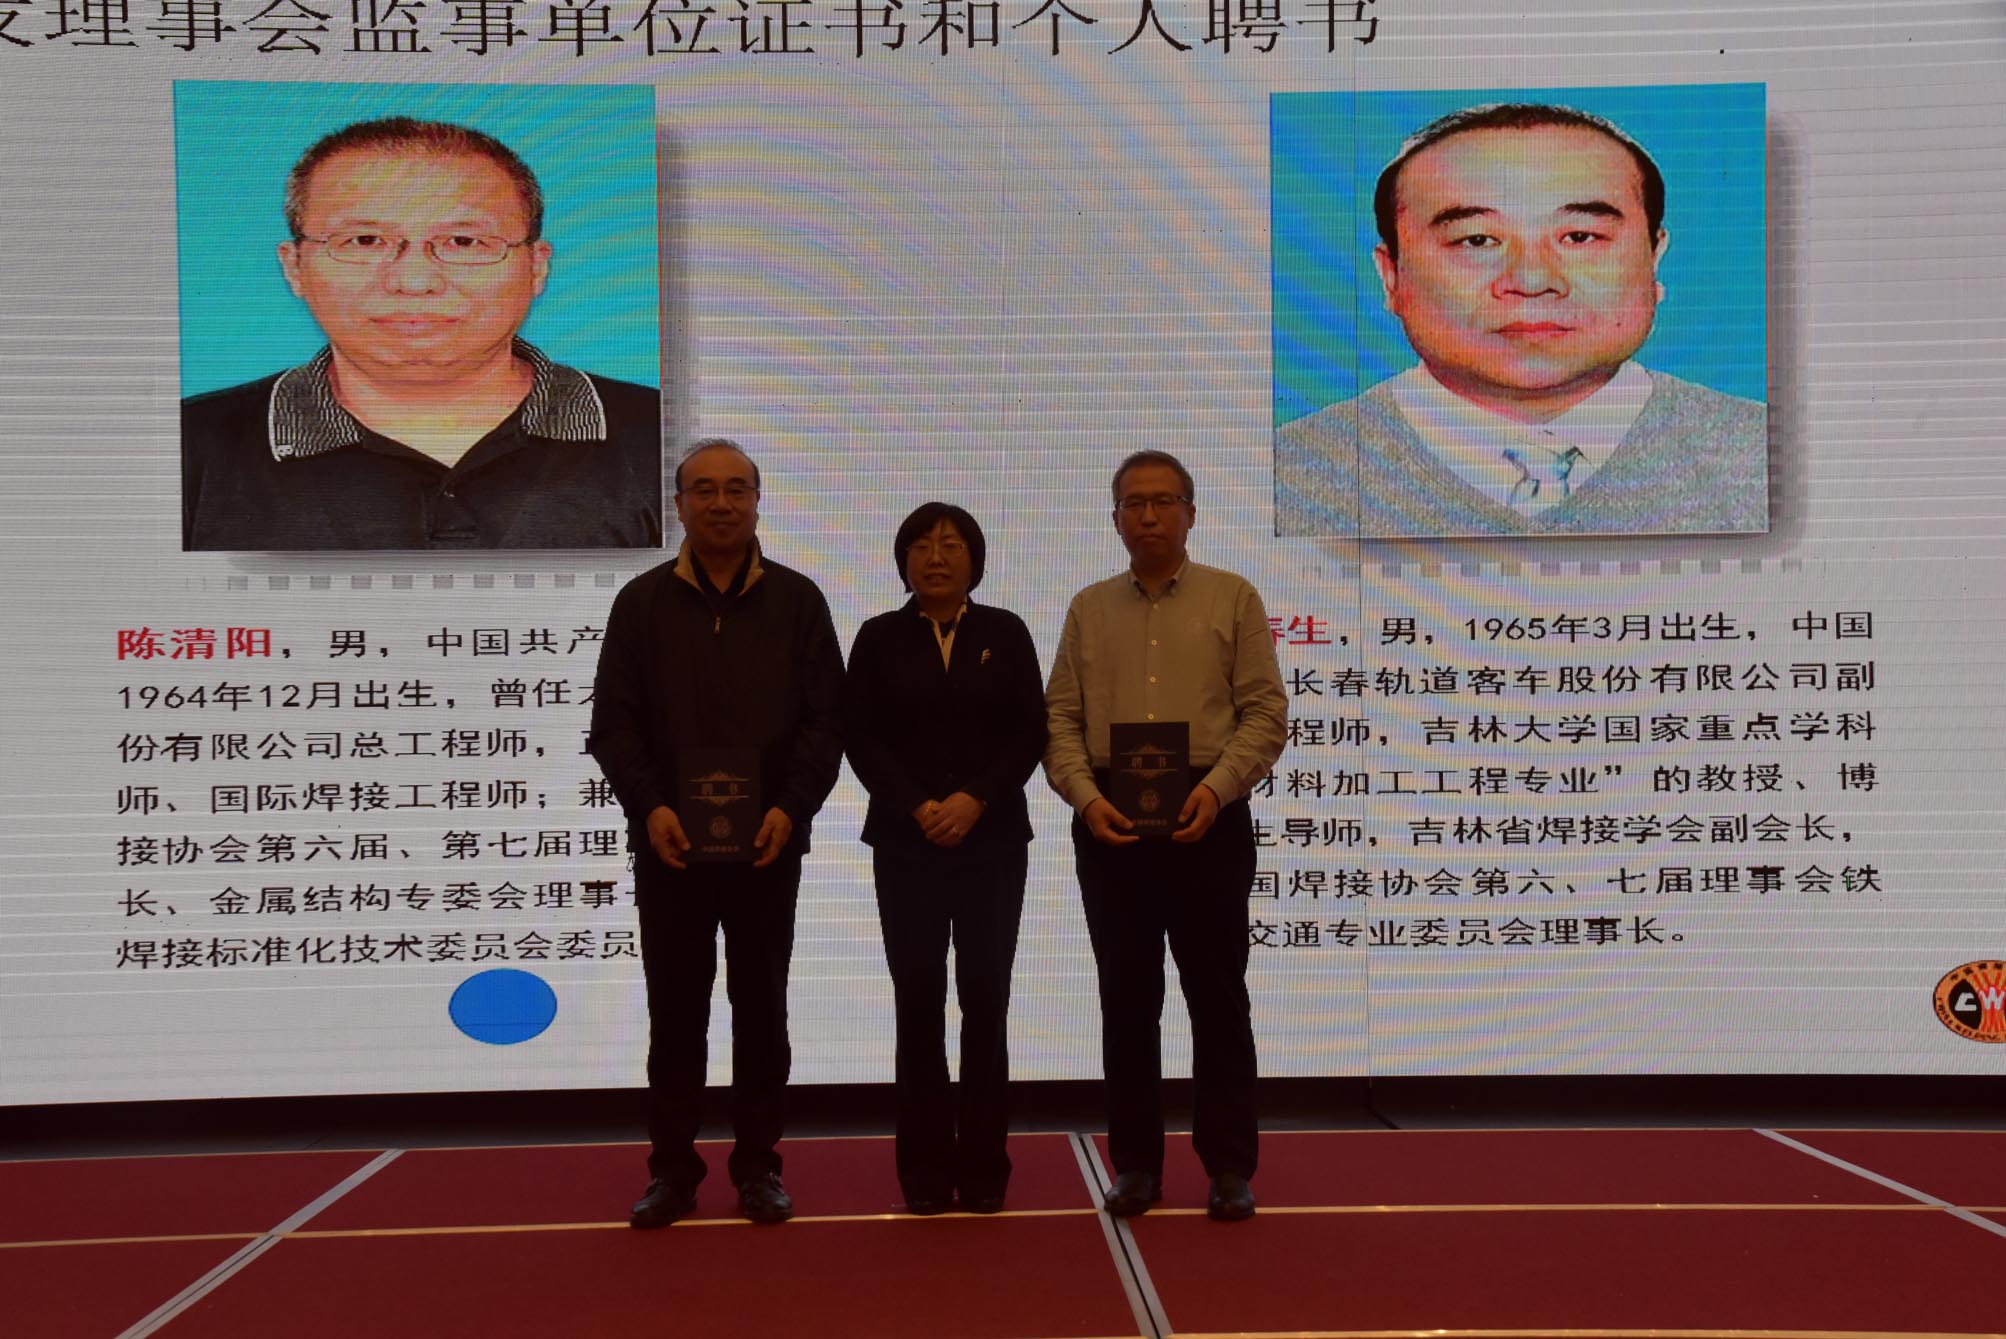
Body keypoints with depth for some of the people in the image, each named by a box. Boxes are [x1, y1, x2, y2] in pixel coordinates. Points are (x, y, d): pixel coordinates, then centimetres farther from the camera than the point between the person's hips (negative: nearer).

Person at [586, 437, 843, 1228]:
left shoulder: (796, 601, 5)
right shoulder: (642, 603, 5)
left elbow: (825, 720, 1)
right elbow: (613, 723, 1)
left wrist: (791, 807, -13)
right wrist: (648, 806, -14)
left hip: (768, 847, 0)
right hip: (669, 846, 0)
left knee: (761, 1009, 8)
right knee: (674, 1013, 6)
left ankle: (757, 1166, 17)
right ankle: (672, 1169, 15)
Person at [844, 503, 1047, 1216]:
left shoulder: (1005, 634, 6)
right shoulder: (880, 639, 6)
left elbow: (1029, 734, 1)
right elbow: (861, 738, 0)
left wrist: (974, 800, -12)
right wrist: (919, 808, -12)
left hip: (993, 841, 0)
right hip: (906, 844, 0)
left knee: (985, 1002, 0)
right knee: (919, 1005, 1)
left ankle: (983, 1167, 8)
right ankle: (926, 1169, 8)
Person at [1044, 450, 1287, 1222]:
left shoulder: (1233, 599, 5)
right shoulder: (1089, 609, 12)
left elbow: (1265, 711, -1)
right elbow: (1061, 719, 7)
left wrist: (1218, 786, -16)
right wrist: (1086, 796, -9)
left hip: (1205, 816, -2)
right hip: (1110, 820, 2)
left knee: (1217, 994, 2)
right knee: (1127, 999, 7)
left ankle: (1229, 1167, 10)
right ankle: (1135, 1165, 15)